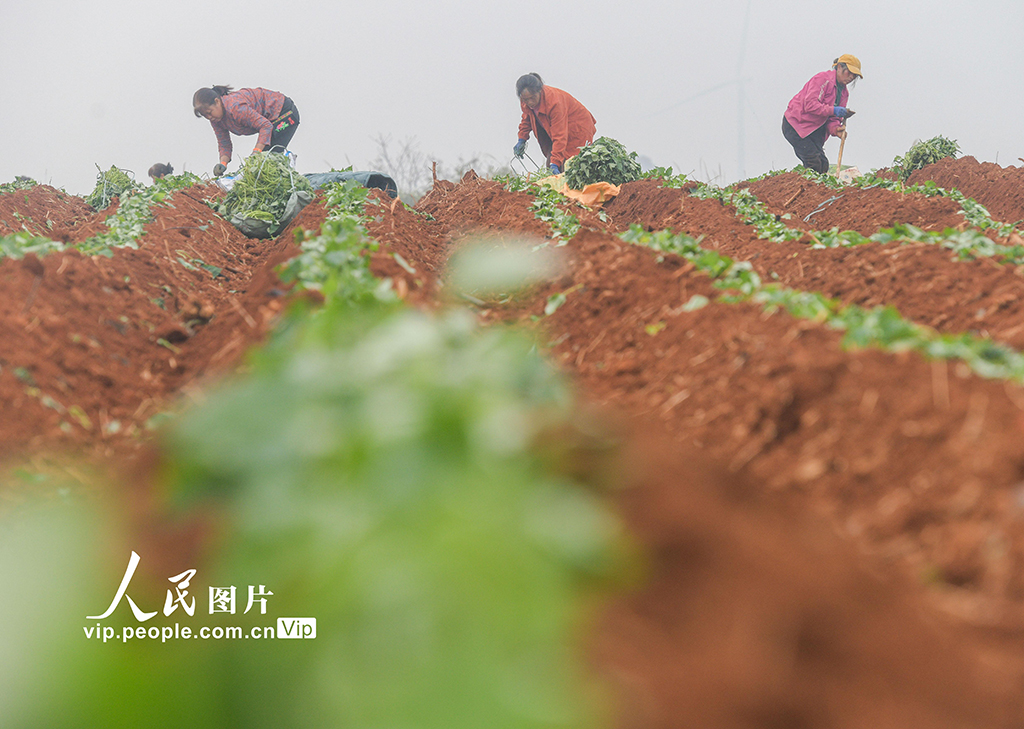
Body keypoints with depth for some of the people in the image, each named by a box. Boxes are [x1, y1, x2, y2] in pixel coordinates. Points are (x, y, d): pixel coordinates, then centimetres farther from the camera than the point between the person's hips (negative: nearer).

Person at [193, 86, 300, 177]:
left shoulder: (235, 107, -35)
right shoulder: (215, 118, -7)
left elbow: (266, 126, -36)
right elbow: (224, 143, -2)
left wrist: (256, 153, -43)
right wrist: (223, 163, -23)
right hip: (269, 119, 10)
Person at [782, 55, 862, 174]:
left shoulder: (844, 92, 12)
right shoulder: (823, 78, -14)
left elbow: (833, 118, 8)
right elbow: (809, 104, -24)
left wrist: (835, 129, -16)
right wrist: (833, 110, -31)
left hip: (814, 129, 9)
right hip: (795, 125, -9)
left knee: (823, 165, -3)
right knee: (815, 162, -20)